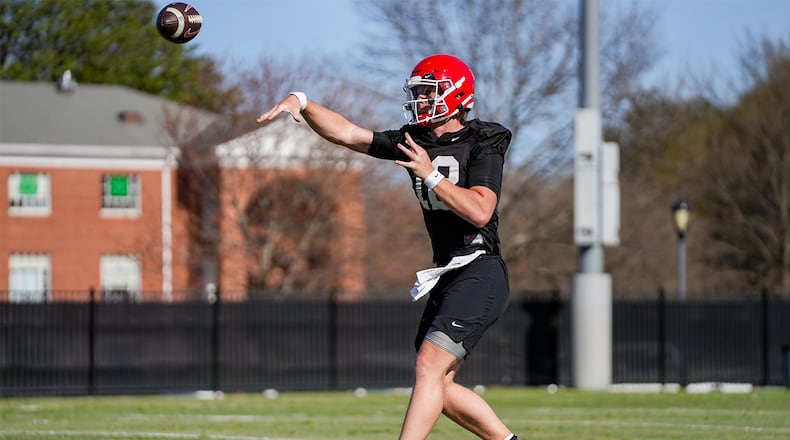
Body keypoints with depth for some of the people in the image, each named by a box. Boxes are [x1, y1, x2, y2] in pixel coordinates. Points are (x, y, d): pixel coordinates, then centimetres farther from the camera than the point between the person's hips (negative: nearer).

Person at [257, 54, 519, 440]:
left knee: (429, 368, -18)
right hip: (446, 277, 8)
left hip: (479, 274, -8)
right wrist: (300, 102, -6)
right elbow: (346, 134, 6)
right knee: (439, 387, 9)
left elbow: (480, 212, -23)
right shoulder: (415, 142, 9)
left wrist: (430, 175, -23)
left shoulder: (483, 144, -10)